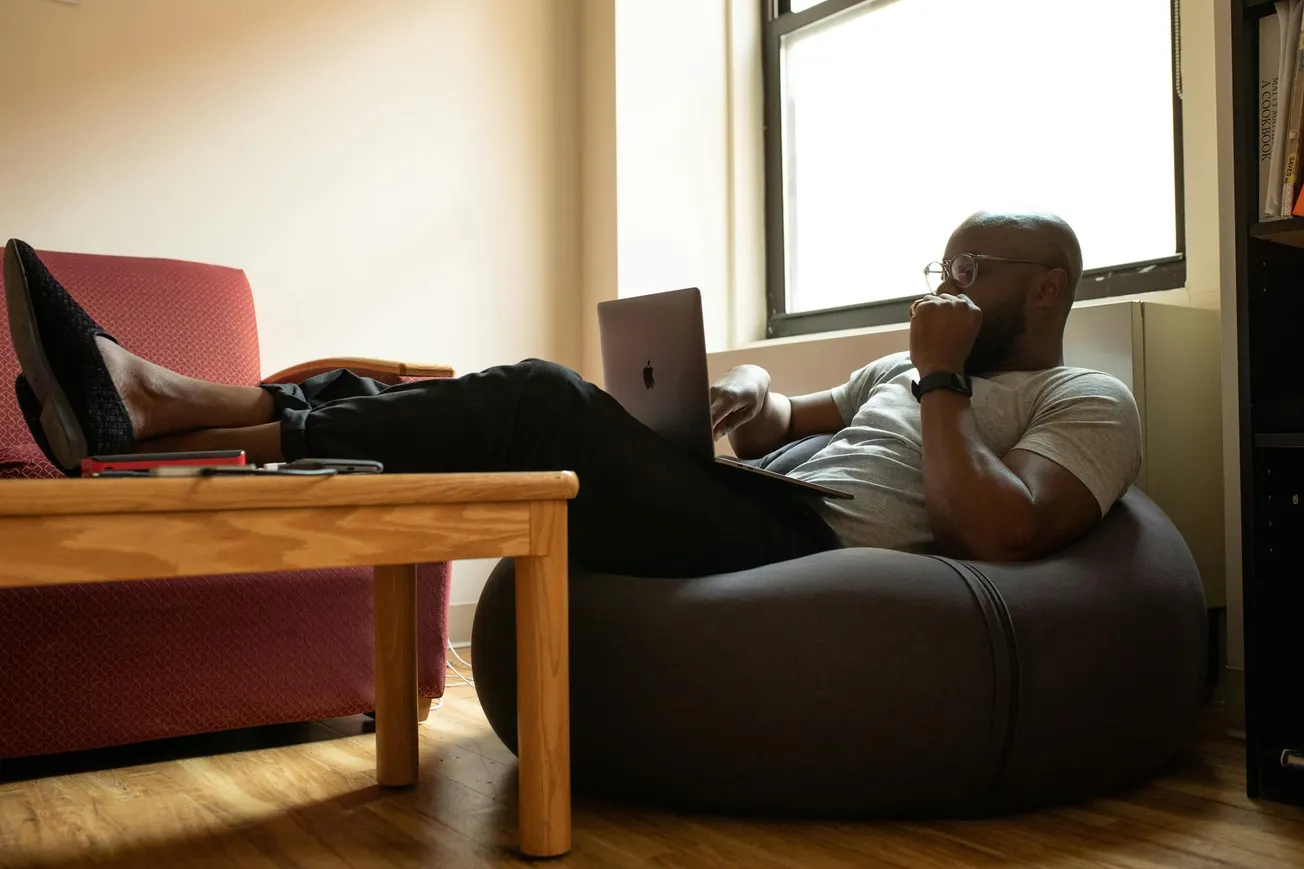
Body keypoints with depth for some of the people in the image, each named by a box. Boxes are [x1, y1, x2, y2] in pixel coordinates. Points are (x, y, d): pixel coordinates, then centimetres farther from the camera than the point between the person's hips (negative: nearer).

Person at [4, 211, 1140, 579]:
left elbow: (1001, 534, -13)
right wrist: (750, 391, 6)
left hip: (814, 560, -8)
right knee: (532, 408, -7)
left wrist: (942, 379, -7)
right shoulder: (900, 367, 30)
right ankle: (153, 399, -12)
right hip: (758, 524, 8)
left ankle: (158, 427, -23)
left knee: (542, 404, -23)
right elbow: (783, 418, 29)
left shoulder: (1089, 403, 6)